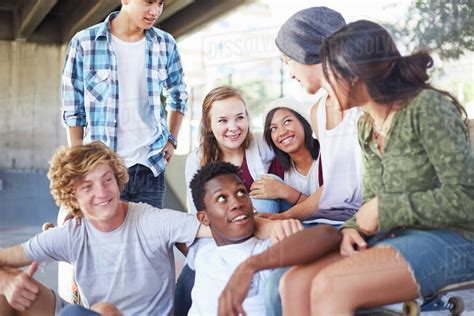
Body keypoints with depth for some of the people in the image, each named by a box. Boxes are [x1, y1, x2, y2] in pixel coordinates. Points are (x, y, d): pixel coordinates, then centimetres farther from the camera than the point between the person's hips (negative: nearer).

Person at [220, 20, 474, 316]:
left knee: (330, 287, -28)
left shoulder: (427, 106, -11)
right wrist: (352, 227, -6)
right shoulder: (366, 127, 12)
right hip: (396, 238, 7)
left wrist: (384, 209, -14)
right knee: (294, 283, -14)